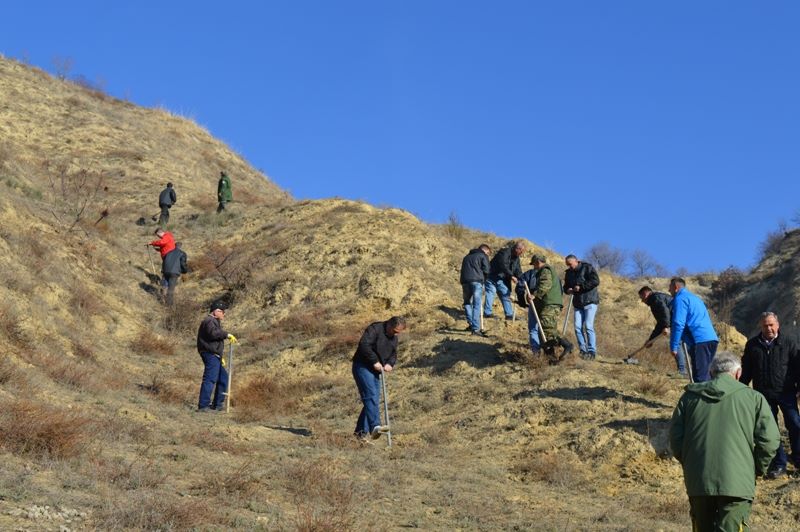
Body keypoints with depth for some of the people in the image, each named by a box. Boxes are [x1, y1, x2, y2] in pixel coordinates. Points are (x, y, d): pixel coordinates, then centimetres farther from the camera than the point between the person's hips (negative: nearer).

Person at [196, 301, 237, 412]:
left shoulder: (215, 322, 25)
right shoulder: (209, 321, -9)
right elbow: (213, 333, -30)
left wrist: (220, 356, 28)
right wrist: (227, 335, -24)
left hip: (214, 355, 11)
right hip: (210, 354, -11)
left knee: (223, 378, 15)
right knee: (210, 379, -13)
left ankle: (217, 405, 20)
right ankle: (203, 406, -14)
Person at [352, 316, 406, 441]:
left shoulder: (394, 337, 11)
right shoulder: (375, 329, -16)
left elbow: (393, 354, 18)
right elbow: (364, 345, -26)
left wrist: (390, 363, -5)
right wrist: (375, 361, -24)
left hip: (375, 370, 9)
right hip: (362, 366, -9)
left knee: (373, 399, 5)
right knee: (371, 395, -20)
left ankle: (361, 431, 11)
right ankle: (375, 426, -30)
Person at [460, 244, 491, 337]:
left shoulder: (467, 257, 30)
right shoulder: (483, 256, 10)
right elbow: (486, 270, 1)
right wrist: (483, 280, 17)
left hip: (465, 281, 5)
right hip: (477, 281, -5)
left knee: (467, 303, 21)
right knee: (477, 305, -6)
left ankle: (471, 324, 18)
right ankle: (475, 328, -13)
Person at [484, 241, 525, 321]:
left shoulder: (516, 258, 10)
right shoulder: (504, 252, -19)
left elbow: (518, 270, 10)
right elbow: (503, 266, -28)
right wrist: (511, 276, -30)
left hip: (503, 279, 9)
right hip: (493, 276, -9)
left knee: (506, 295, 5)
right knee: (491, 292, -14)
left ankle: (509, 314, 7)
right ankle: (487, 313, -16)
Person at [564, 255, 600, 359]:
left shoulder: (587, 268, -7)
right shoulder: (569, 273, 12)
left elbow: (595, 281, -17)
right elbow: (566, 285, 22)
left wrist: (581, 287, -21)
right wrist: (567, 290, -3)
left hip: (590, 301, -6)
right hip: (578, 303, 6)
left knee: (588, 326, -12)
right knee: (578, 327, -1)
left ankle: (592, 352, -7)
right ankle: (583, 351, 7)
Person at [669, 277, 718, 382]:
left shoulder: (680, 299, -2)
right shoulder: (694, 298, 28)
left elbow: (678, 324, -11)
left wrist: (674, 346, -9)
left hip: (700, 341, -9)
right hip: (711, 339, 9)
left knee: (700, 377, -11)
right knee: (705, 374, 15)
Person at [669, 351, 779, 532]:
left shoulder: (690, 397, 9)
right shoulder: (753, 398, 2)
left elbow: (675, 438, 7)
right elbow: (769, 440, -5)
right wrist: (757, 468, 11)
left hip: (697, 481, 3)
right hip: (737, 483, -3)